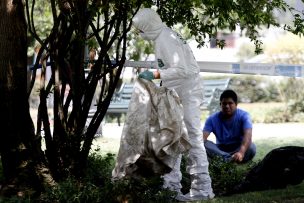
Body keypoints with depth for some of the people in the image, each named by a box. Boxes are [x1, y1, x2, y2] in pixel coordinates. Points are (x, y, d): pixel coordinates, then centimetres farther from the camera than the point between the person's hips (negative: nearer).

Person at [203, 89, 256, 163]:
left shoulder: (243, 116, -16)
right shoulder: (213, 119, -10)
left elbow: (247, 135, -32)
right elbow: (203, 137, -22)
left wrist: (241, 152, -53)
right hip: (220, 150, 1)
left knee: (251, 147, -33)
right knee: (205, 144, -28)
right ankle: (230, 159, -42)